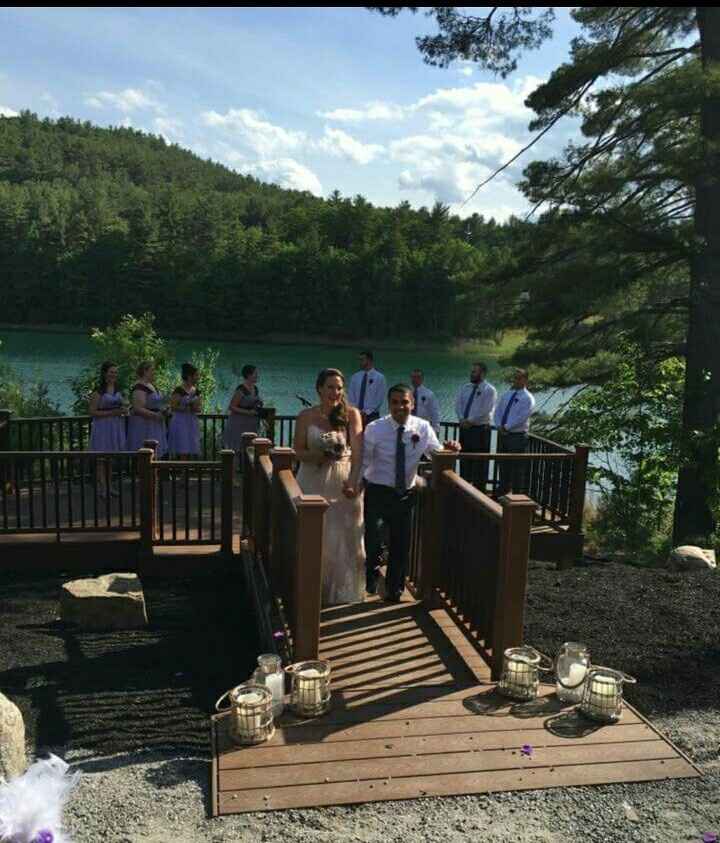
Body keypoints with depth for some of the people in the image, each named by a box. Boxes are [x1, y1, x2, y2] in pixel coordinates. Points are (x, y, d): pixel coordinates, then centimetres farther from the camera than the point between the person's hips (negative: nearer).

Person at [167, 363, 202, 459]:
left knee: (190, 453, 6)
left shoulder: (196, 391, 11)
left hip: (192, 423, 7)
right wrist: (188, 408, -19)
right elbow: (173, 407, -13)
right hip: (181, 423, -7)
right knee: (182, 453, -9)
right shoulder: (179, 390, -9)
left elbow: (200, 408, 17)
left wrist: (197, 408, -6)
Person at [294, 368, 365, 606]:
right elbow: (298, 450, 0)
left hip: (344, 482, 0)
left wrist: (354, 480, -22)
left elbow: (357, 450, -9)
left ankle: (343, 591, 23)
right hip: (314, 482, 0)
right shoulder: (306, 416, -1)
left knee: (343, 537, 5)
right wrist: (320, 456, -19)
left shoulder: (352, 414, -3)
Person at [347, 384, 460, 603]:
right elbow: (364, 461, -11)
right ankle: (371, 578, 18)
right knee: (373, 536, -15)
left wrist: (448, 449, -21)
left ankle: (394, 589, 35)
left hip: (405, 494, 3)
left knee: (402, 542, 12)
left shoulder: (423, 427, -4)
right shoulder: (374, 429, -11)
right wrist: (353, 483, -26)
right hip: (377, 492, -3)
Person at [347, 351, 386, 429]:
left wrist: (366, 412, -13)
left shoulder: (379, 377, 0)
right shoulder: (355, 377, 11)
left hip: (372, 415, -3)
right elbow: (350, 396, 8)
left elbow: (379, 399, -5)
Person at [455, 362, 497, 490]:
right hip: (465, 427, 6)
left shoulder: (489, 390, -6)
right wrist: (462, 419, -10)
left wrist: (470, 421, -16)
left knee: (479, 461, -3)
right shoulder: (465, 387, 13)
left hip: (480, 429, -6)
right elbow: (458, 404, 6)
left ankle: (479, 488, 3)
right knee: (464, 457, 12)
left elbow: (486, 411, -15)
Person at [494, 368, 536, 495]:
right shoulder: (507, 394, 12)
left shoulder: (528, 398, -9)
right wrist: (499, 426, -7)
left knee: (517, 468, -1)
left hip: (517, 436, -7)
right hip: (502, 434, 7)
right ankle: (503, 493, 27)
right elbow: (497, 411, 10)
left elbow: (521, 418, -18)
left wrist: (506, 427, -17)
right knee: (504, 466, 15)